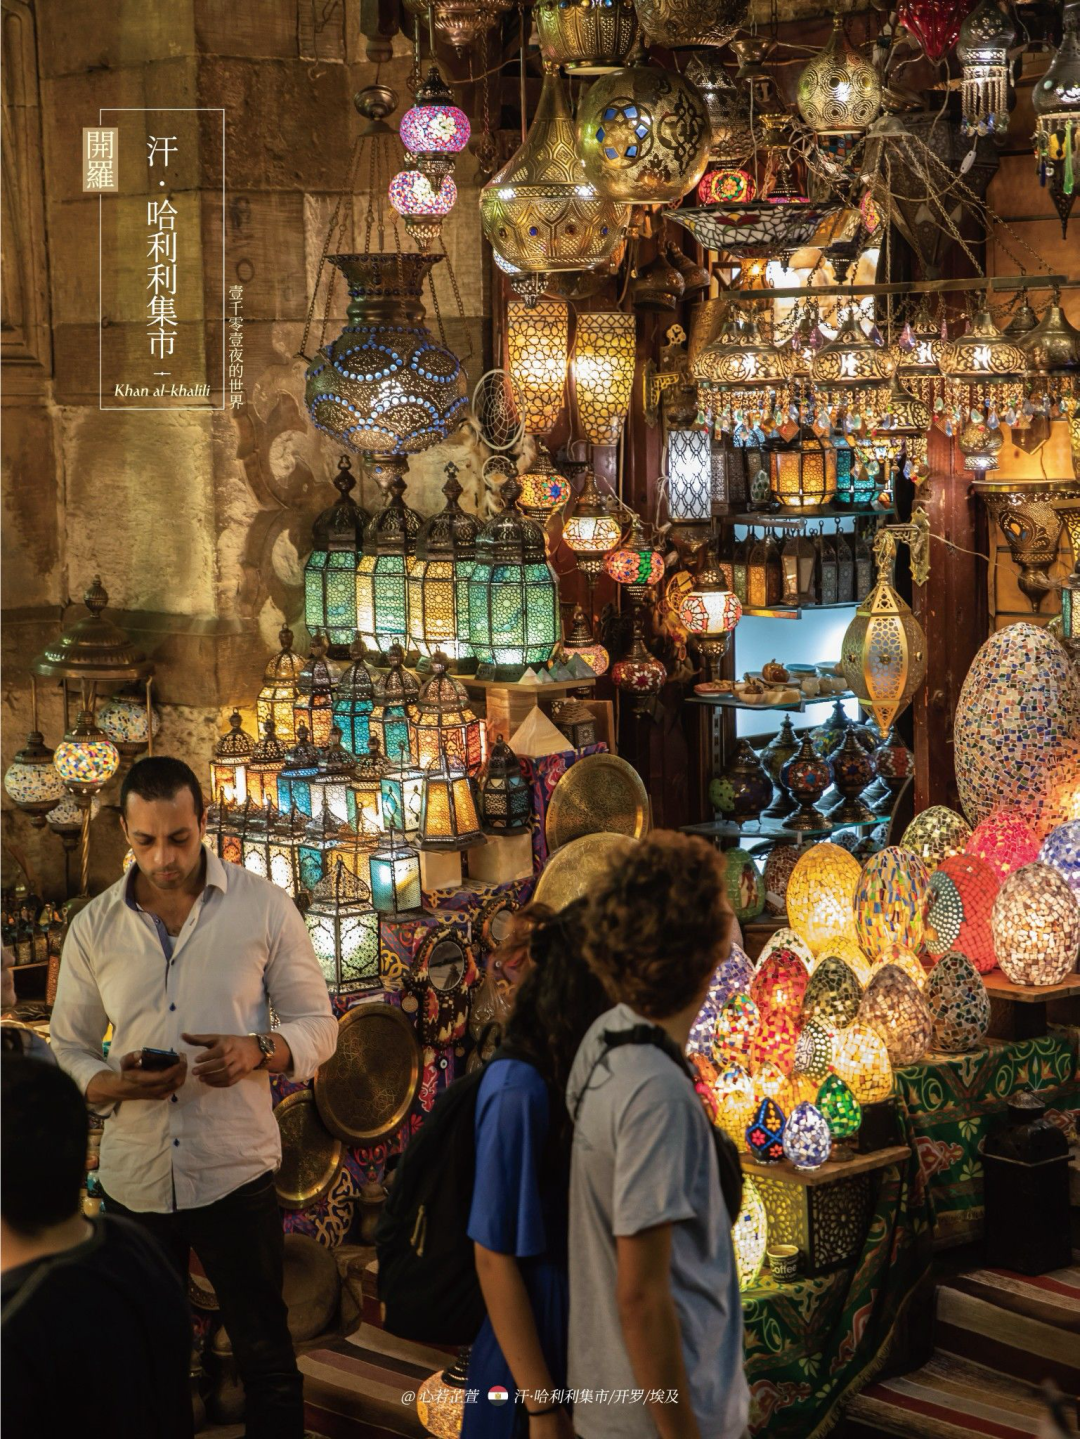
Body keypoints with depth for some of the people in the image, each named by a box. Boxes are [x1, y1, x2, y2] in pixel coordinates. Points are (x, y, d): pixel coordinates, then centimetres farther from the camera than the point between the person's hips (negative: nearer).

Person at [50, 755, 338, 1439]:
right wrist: (113, 1084, -13)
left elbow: (318, 1026, 3)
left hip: (236, 1173, -2)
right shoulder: (93, 927, 4)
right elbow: (67, 1050, 10)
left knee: (267, 1358, 6)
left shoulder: (264, 907, -2)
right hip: (134, 1178, 2)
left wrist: (257, 1052, -19)